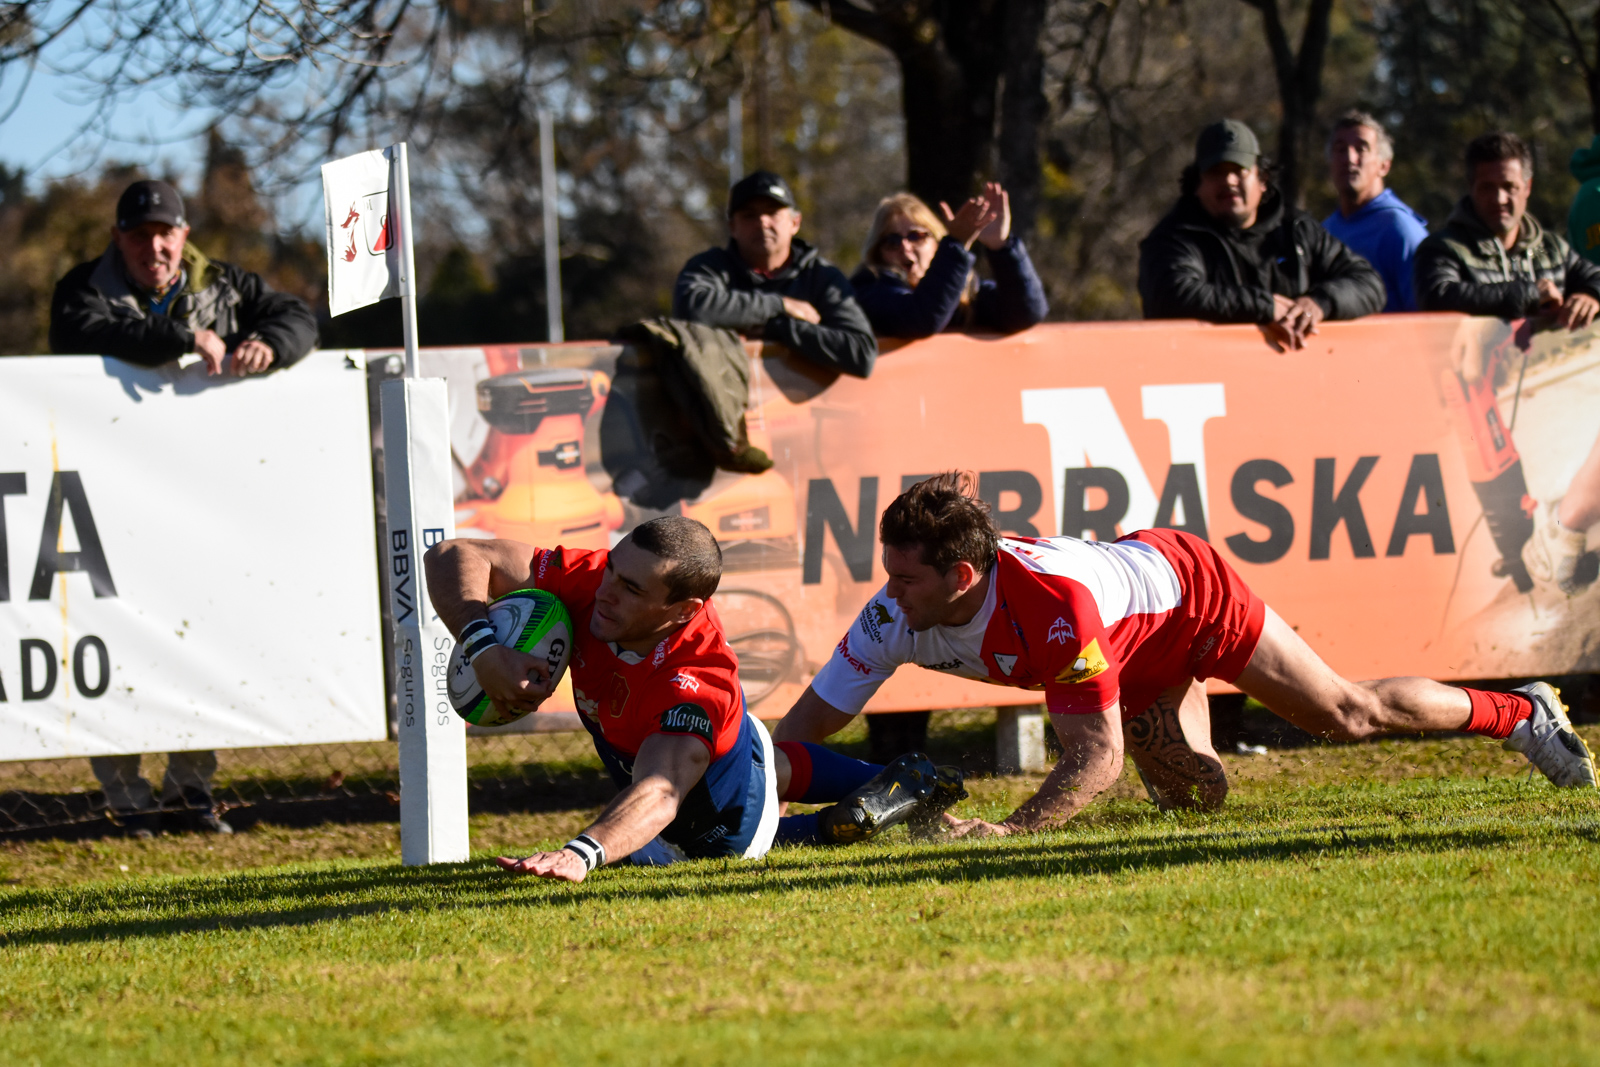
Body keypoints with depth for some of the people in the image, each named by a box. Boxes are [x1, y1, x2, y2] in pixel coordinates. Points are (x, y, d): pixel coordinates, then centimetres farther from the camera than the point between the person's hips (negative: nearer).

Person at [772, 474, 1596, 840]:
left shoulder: (1054, 602, -47)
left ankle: (1520, 714, 30)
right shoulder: (897, 614, -29)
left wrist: (1010, 831, -54)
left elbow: (1098, 754, -43)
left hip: (1187, 589, -6)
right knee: (1191, 797, 5)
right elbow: (802, 728, -24)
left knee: (1346, 713, 5)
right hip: (1145, 656, 6)